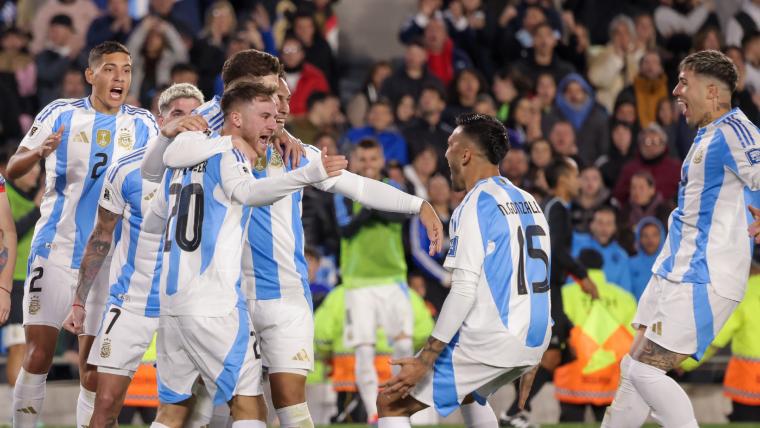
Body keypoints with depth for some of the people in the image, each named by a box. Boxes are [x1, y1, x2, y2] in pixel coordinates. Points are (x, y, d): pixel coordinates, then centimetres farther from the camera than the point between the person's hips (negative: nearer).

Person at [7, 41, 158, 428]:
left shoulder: (143, 125, 6)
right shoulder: (61, 114, 0)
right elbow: (12, 170, -3)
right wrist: (40, 151, -24)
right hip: (56, 248, -2)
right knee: (37, 355, -7)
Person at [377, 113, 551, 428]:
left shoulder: (476, 205, -11)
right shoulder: (528, 202, 15)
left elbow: (464, 290, -19)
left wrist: (424, 361, -21)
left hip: (489, 342, -9)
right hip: (535, 342, 9)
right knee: (468, 393, 37)